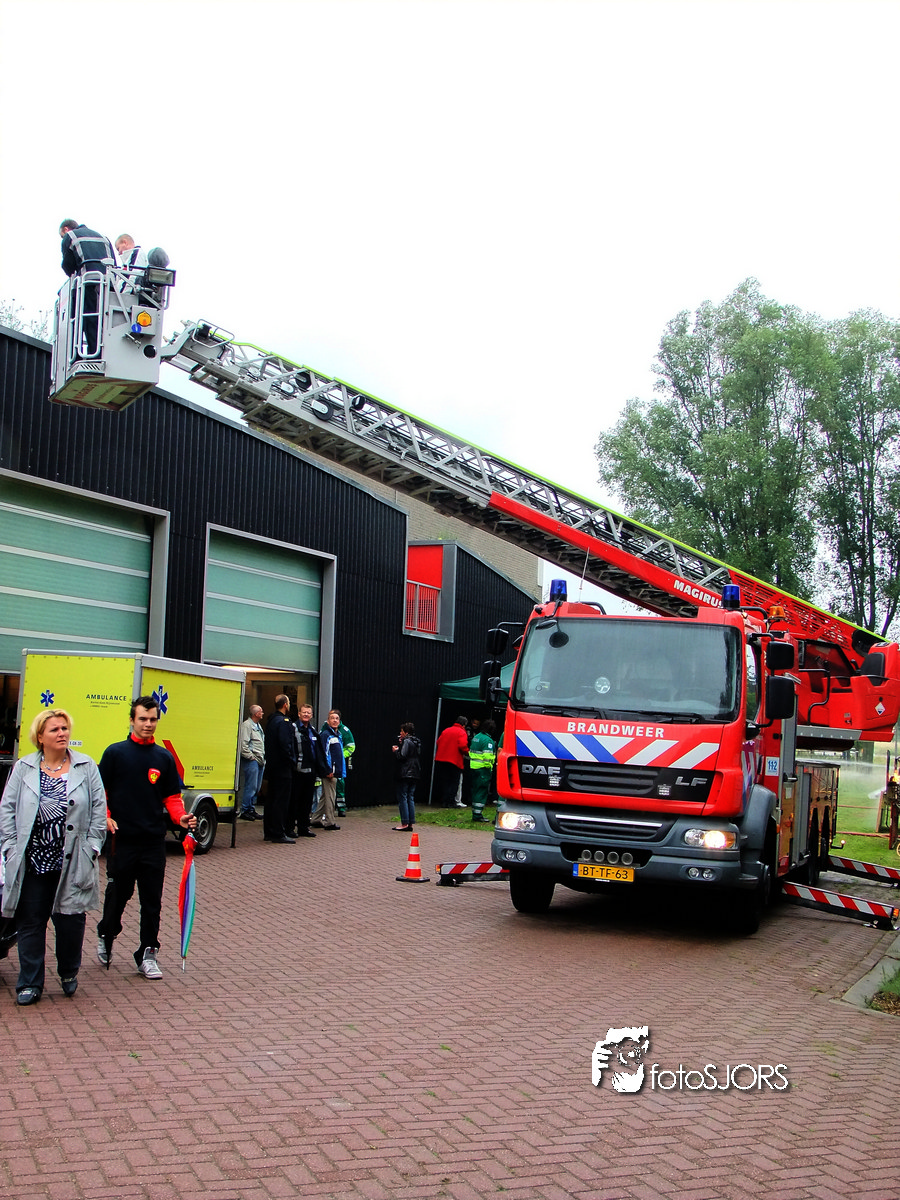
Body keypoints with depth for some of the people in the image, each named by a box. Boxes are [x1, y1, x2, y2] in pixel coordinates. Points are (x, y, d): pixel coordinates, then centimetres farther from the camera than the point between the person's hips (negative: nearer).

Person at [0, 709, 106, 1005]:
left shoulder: (86, 767, 3)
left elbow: (99, 810, 4)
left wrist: (91, 848, -3)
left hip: (72, 863, 0)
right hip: (32, 862, 1)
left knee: (70, 919, 4)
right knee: (30, 922, 5)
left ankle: (69, 973, 27)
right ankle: (30, 984, 15)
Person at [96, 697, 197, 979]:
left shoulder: (164, 757, 7)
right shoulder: (115, 752, 0)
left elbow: (172, 796, 9)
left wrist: (180, 817, -9)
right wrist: (105, 816, -13)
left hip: (154, 840, 2)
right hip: (122, 839, -2)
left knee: (152, 900, 3)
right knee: (118, 893, 10)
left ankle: (148, 954, 11)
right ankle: (105, 937, 35)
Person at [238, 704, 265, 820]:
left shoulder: (258, 726, 20)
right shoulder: (247, 725, -9)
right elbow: (243, 744, -16)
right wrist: (251, 757, -14)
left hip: (260, 761, 9)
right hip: (251, 761, -9)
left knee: (256, 788, 10)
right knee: (251, 787, -9)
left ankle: (251, 809, 17)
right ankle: (245, 811, -5)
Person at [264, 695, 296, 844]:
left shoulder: (271, 721, 15)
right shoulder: (283, 722, -15)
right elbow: (285, 746, -23)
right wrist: (292, 763, -13)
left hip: (272, 767, 10)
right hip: (283, 769, -10)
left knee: (271, 799, 14)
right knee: (281, 800, -6)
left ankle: (268, 833, 19)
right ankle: (278, 835, -5)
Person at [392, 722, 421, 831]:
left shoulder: (407, 741, -12)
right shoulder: (416, 742, 15)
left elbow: (402, 756, -20)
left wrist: (395, 750, -2)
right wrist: (400, 745, 14)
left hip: (405, 774, -9)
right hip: (414, 774, 9)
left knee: (402, 798, -3)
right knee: (410, 798, 11)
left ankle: (405, 823, -6)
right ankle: (410, 823, 11)